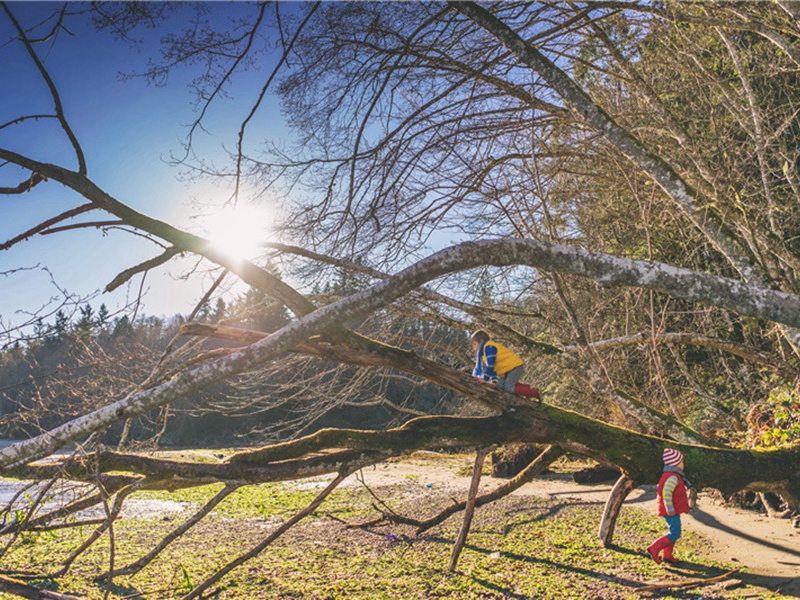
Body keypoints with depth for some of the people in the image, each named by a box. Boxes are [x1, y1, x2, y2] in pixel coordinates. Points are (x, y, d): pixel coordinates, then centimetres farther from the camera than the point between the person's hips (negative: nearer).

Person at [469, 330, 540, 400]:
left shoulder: (489, 347, -14)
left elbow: (490, 365, -20)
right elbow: (493, 367, 18)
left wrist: (485, 379, -12)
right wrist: (494, 380, 6)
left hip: (515, 366, -10)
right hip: (508, 369, 10)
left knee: (508, 388, -15)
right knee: (500, 384, 9)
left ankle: (534, 393, -10)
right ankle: (525, 387, 13)